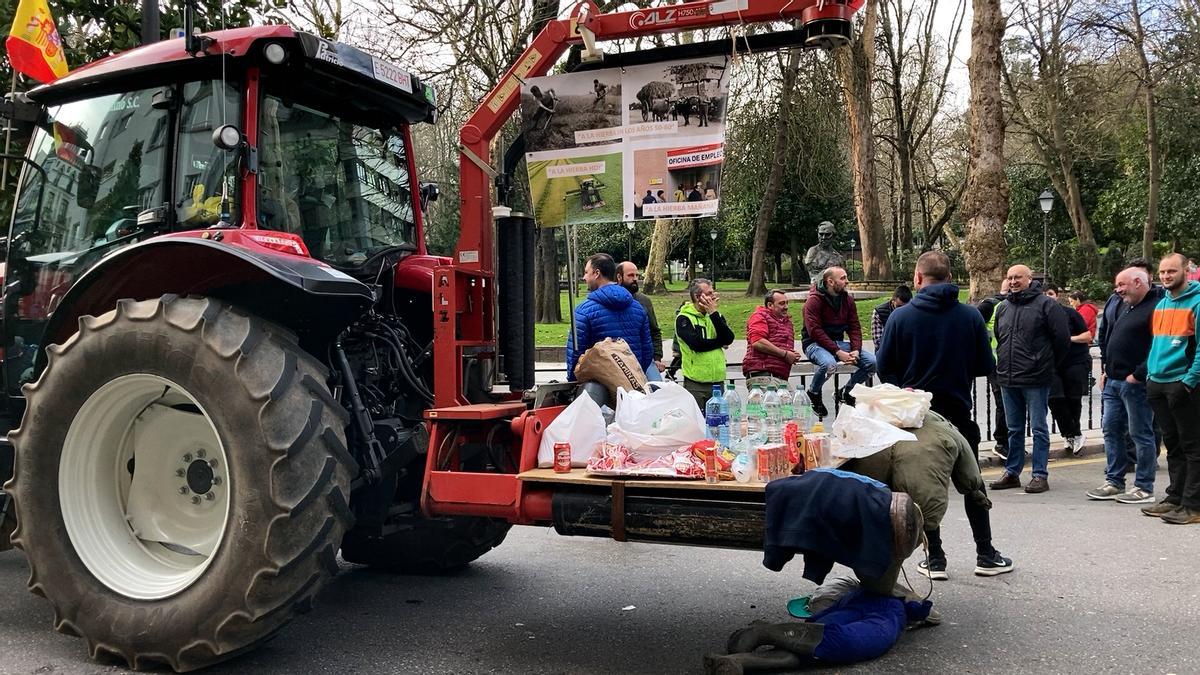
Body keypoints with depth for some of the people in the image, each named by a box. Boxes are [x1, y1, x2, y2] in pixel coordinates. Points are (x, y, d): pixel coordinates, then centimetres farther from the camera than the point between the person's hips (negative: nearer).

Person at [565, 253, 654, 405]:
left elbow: (574, 351, -9)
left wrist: (572, 380, 4)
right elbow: (647, 349, 12)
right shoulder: (637, 307, 8)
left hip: (598, 385, -5)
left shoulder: (585, 310, -10)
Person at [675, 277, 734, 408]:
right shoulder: (684, 319, -5)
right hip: (696, 384, -5)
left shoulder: (715, 316, 13)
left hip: (718, 380, 5)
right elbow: (697, 344, -19)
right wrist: (720, 342, -4)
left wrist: (713, 313, -9)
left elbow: (729, 339, -3)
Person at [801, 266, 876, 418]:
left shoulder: (847, 299, 6)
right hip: (815, 343, -6)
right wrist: (838, 352, -26)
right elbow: (815, 331, -21)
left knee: (873, 362, -11)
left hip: (838, 342, 6)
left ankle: (845, 392, 10)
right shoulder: (814, 300, -14)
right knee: (829, 363, -39)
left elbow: (854, 327, 6)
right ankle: (813, 393, -7)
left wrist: (856, 350, -14)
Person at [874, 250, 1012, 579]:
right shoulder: (971, 315, -6)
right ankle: (985, 555, 22)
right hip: (959, 413, 1)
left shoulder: (901, 316, -10)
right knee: (972, 484, 16)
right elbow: (986, 366, -1)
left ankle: (935, 559, 13)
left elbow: (884, 367, -7)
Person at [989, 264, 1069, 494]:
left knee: (1039, 429, 1)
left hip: (1036, 380, -6)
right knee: (1014, 429, 13)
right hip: (1007, 380, 6)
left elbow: (1062, 339, -5)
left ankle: (1040, 475, 7)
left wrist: (1049, 365, 2)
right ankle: (1012, 472, 21)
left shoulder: (1045, 304, -6)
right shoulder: (1002, 307, 12)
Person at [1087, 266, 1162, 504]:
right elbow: (1104, 338, 25)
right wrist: (1104, 370, 18)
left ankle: (1144, 488, 7)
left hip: (1135, 384, -9)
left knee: (1141, 434, -1)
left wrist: (1138, 375, -19)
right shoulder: (1119, 307, 16)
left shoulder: (1156, 308, -12)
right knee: (1111, 431, 12)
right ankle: (1114, 482, 21)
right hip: (1112, 382, 9)